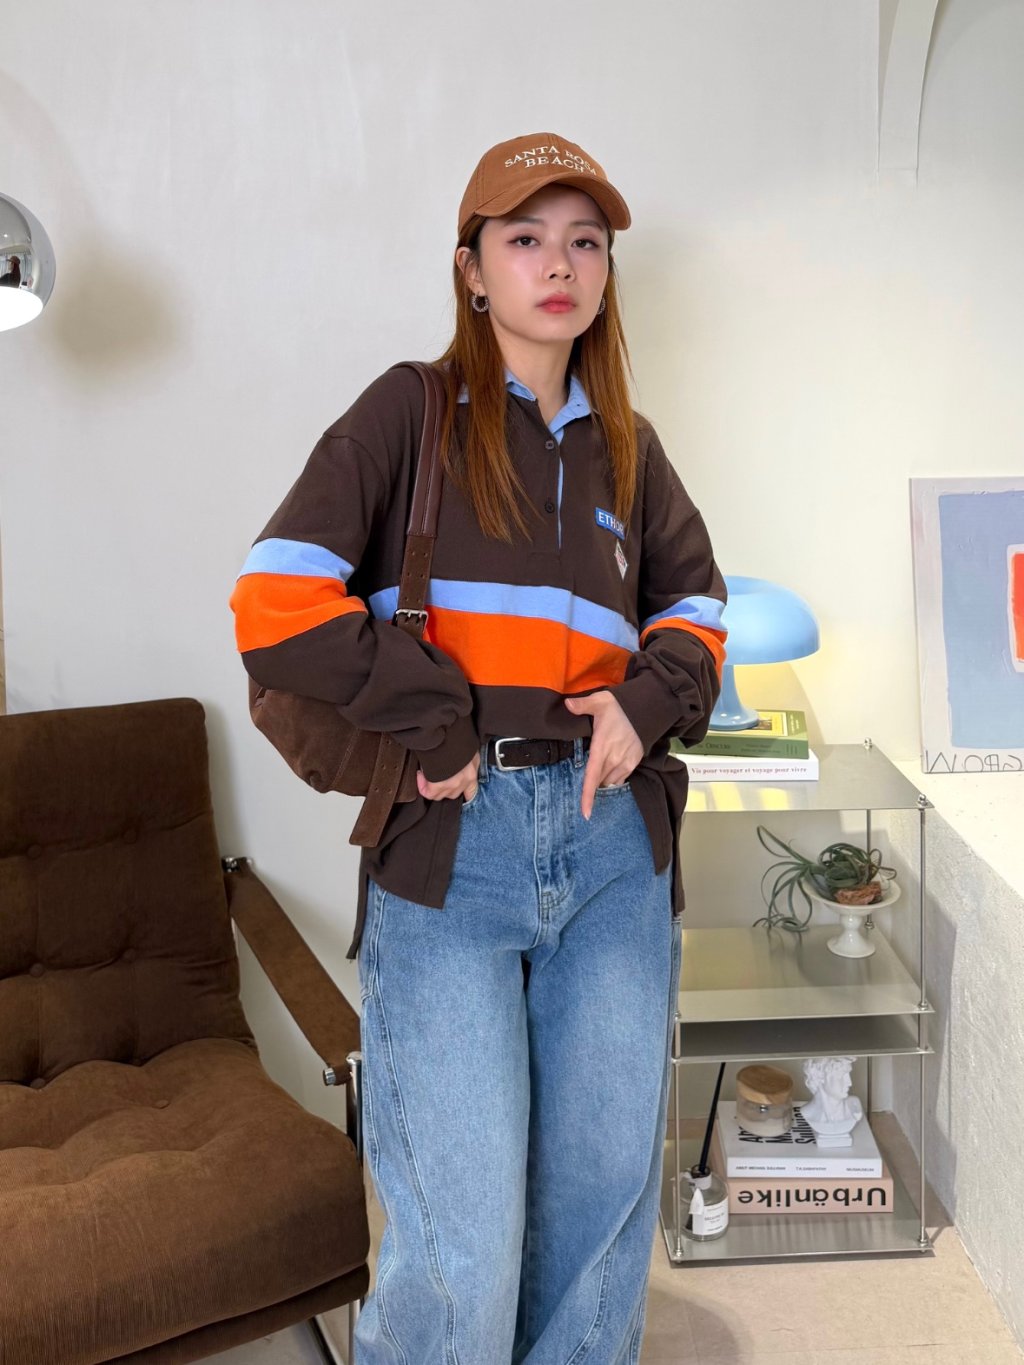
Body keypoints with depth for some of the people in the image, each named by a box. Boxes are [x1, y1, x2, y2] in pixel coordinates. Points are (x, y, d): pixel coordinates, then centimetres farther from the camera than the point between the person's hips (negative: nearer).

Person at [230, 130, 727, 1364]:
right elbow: (273, 604, -5)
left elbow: (696, 604, 25)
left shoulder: (625, 445, 17)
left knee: (607, 1193, 11)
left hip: (613, 837, 5)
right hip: (448, 842, -4)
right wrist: (432, 718, -10)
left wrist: (646, 699, 5)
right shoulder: (411, 412, 5)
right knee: (459, 1247, -5)